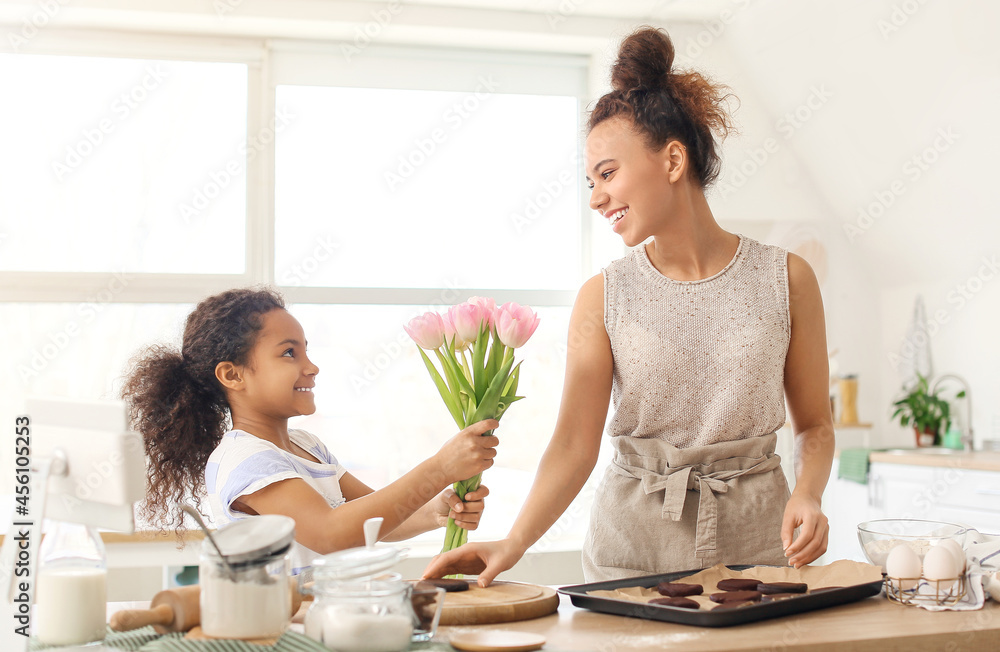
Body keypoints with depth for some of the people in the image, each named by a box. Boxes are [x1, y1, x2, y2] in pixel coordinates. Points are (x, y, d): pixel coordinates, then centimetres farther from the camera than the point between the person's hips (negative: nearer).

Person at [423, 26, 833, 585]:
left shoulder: (786, 279, 0)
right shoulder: (604, 298, -1)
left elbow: (815, 424, 7)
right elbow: (576, 443, -7)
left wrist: (807, 495, -12)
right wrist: (515, 542, -21)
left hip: (756, 538, 0)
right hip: (634, 541, 0)